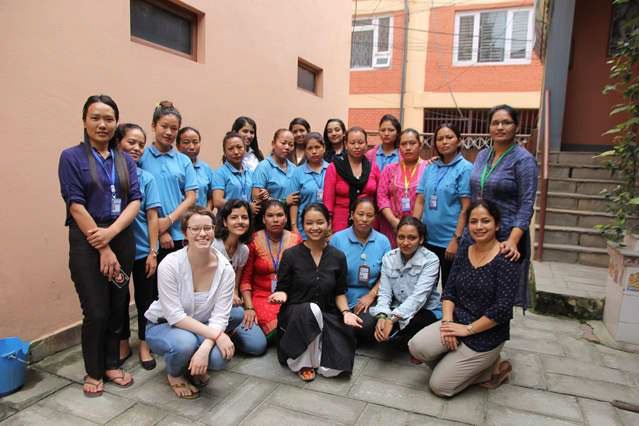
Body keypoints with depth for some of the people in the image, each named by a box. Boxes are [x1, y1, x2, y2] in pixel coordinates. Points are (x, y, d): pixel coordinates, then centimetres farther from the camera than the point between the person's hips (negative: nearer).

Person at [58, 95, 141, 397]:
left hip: (122, 239, 4)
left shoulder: (125, 160, 9)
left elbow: (135, 201, 1)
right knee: (96, 312, 0)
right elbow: (76, 206, -9)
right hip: (87, 242, -3)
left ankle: (111, 365, 28)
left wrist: (111, 232, -15)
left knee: (117, 308, 9)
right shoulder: (71, 157, -2)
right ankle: (93, 372, 22)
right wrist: (102, 249, -12)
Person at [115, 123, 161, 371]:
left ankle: (144, 345, 27)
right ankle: (123, 344, 32)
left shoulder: (146, 178, -2)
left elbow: (152, 217, -3)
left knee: (145, 299, 10)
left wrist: (153, 252, -6)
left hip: (142, 249, 0)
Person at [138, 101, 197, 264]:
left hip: (179, 235, 2)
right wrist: (159, 231, -9)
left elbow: (191, 197, 4)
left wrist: (169, 220, -10)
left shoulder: (184, 161, 9)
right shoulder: (141, 157, 1)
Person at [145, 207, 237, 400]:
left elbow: (220, 317, -17)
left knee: (220, 356, -27)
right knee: (184, 343, -35)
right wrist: (216, 335, -30)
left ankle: (194, 368, 11)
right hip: (163, 325, -2)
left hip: (202, 327, 2)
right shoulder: (170, 264, -25)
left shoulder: (225, 268, -17)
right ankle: (174, 374, 2)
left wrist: (204, 348, -35)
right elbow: (175, 316, -24)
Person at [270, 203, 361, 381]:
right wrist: (281, 295, -21)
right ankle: (301, 362, -13)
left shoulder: (338, 257, 2)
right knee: (312, 309, -38)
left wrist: (345, 312, -9)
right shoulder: (291, 255, -4)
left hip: (326, 317, 2)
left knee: (333, 368, -20)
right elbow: (282, 289, 3)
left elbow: (339, 293, 10)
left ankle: (314, 348, 14)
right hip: (294, 315, -2)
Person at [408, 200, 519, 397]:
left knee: (439, 386, -4)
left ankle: (492, 366, 14)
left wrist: (468, 329, -16)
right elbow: (449, 291, 4)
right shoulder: (463, 252, 3)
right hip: (457, 322, 5)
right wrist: (447, 321, -12)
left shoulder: (506, 260, -15)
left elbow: (502, 309, -20)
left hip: (486, 334, -5)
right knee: (417, 346, -20)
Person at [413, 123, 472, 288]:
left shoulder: (465, 169, -7)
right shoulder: (430, 168, 8)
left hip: (450, 240, -5)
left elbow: (466, 209, -12)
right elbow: (420, 201, 6)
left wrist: (456, 239, -16)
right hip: (427, 238, 5)